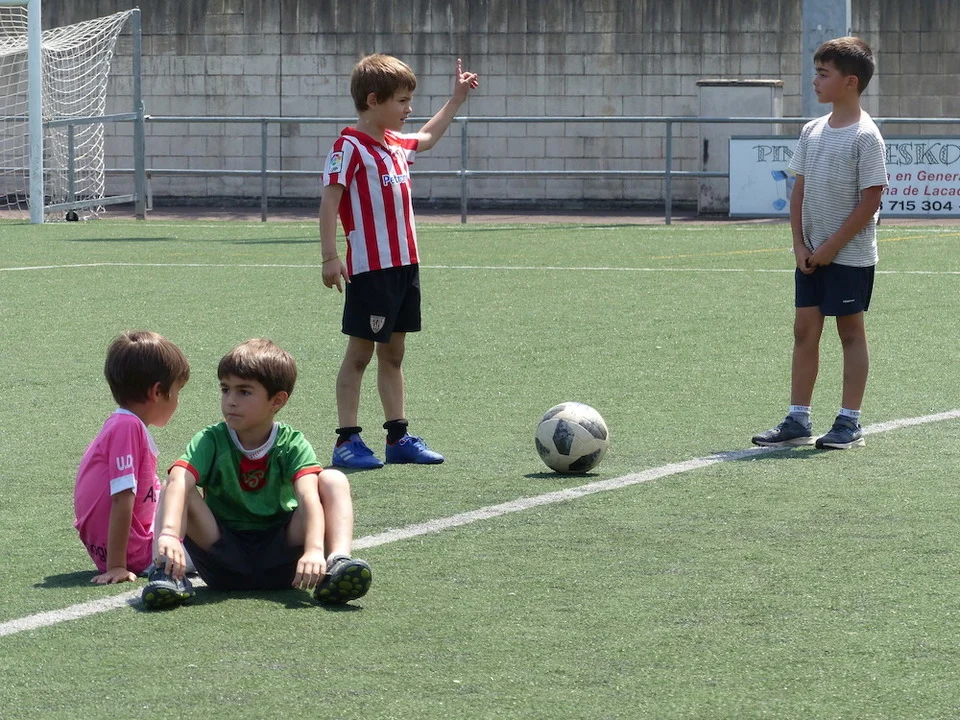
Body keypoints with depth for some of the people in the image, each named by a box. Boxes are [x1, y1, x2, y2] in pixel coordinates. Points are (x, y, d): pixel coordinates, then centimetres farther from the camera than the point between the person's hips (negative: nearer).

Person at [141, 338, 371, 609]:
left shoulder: (292, 445, -6)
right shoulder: (211, 441, -6)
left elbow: (308, 495, -24)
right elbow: (178, 482, -26)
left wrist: (314, 550, -44)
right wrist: (168, 534, -47)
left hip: (279, 557, 0)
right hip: (225, 562, 0)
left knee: (332, 480, -16)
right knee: (173, 486, -19)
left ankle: (338, 560, -37)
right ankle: (166, 570, -34)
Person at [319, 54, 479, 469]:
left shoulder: (397, 145, 13)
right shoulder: (350, 147, -12)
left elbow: (427, 138, 36)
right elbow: (329, 201, -18)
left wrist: (457, 99, 39)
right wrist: (330, 257, -24)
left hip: (405, 265, 8)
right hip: (369, 269, -8)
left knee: (393, 353, 13)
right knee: (359, 352, -3)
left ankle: (398, 436, 19)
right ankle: (347, 440, 1)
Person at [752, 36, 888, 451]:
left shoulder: (865, 136, -13)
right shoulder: (812, 131, 7)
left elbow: (870, 200, -15)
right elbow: (799, 190, 10)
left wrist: (832, 246, -15)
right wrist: (800, 245, 0)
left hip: (850, 255, -6)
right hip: (811, 253, 6)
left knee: (850, 330, 1)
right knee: (805, 329, 5)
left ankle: (849, 423, 7)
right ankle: (798, 421, 9)